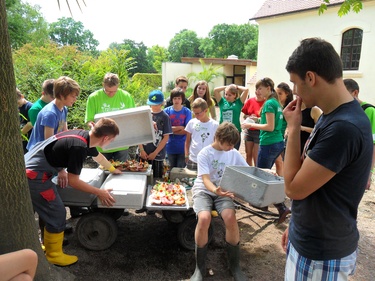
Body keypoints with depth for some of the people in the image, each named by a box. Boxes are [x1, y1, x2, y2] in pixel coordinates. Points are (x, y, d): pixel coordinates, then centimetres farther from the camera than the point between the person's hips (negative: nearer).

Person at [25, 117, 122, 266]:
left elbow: (98, 156, 24)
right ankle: (54, 254, 19)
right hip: (34, 175, -9)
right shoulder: (79, 146, -25)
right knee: (57, 213, 2)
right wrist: (99, 192, -10)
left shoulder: (84, 136, 3)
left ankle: (49, 243, 39)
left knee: (49, 210, 22)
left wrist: (113, 169, 38)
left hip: (29, 168, 9)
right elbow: (73, 181, -19)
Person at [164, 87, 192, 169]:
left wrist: (172, 130, -10)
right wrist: (180, 127, -11)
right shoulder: (167, 111, -3)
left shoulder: (187, 111, -5)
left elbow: (187, 131, -9)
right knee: (172, 169, 17)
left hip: (183, 147, -1)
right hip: (171, 146, 1)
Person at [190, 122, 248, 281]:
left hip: (223, 191, 3)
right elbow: (205, 179, -17)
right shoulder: (204, 153, -9)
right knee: (204, 218, -33)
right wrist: (215, 190, -39)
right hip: (203, 190, -2)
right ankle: (200, 267, -11)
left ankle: (234, 266, -5)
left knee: (231, 218, -29)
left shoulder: (234, 154, 3)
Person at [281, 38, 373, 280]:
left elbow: (294, 188, -24)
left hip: (322, 254, -8)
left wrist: (293, 128, -18)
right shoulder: (333, 117, 3)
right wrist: (296, 226, 17)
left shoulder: (343, 127, -29)